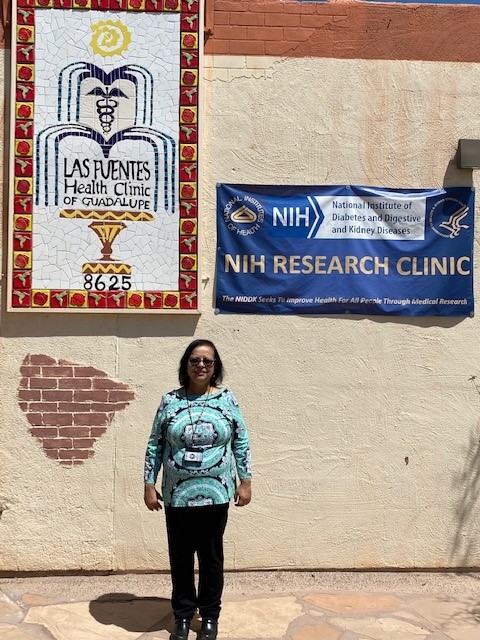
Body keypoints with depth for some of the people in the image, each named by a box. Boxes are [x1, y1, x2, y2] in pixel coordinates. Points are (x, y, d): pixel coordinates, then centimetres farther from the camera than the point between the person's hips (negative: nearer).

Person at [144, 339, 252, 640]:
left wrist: (246, 481, 0)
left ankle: (210, 615, 29)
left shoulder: (227, 398, -2)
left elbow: (241, 442, 3)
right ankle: (183, 614, 31)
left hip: (215, 494, 0)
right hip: (177, 495, 1)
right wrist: (149, 484, -1)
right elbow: (155, 445, 2)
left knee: (211, 556, 11)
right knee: (180, 556, 12)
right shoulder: (170, 400, -2)